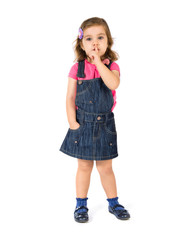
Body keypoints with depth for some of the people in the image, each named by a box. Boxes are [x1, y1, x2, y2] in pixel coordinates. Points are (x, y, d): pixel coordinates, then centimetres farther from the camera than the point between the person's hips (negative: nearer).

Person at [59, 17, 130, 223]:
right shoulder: (77, 68, -4)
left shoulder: (111, 66, -4)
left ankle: (113, 203, 28)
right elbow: (70, 98, -2)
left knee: (105, 167, 9)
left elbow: (113, 84, -27)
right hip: (83, 123, 0)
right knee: (84, 166, 9)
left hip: (104, 124, 0)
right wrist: (72, 122, -11)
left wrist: (98, 60, -23)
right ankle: (81, 205, 25)